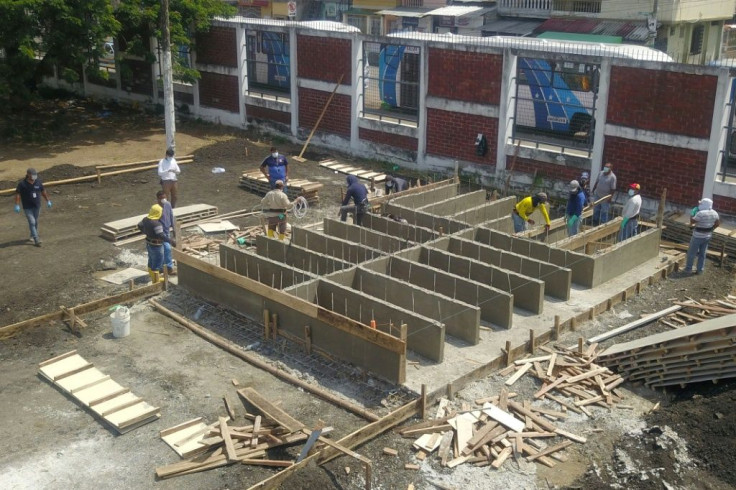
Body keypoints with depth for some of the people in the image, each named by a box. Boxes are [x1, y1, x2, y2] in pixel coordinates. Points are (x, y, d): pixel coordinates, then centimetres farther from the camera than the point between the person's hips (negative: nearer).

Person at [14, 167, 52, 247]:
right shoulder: (22, 184, -13)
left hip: (37, 206, 4)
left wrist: (48, 201, 15)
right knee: (32, 222, -10)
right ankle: (36, 240, -10)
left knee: (35, 222, 16)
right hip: (27, 207, -4)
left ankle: (33, 236, 37)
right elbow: (17, 194, -12)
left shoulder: (38, 182, -1)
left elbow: (43, 191, 11)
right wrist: (17, 205, -18)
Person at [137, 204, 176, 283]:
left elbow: (140, 226, 17)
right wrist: (171, 240, -31)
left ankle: (154, 279, 37)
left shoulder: (146, 219, -1)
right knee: (157, 265, 2)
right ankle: (156, 282, 10)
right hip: (156, 246, -9)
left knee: (151, 262, 22)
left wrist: (145, 232, 35)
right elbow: (161, 236, -35)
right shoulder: (156, 223, -29)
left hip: (149, 244, 9)